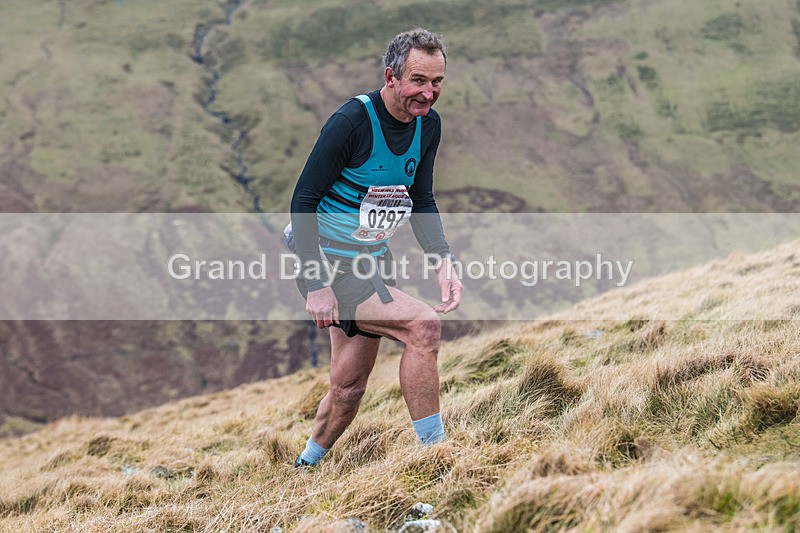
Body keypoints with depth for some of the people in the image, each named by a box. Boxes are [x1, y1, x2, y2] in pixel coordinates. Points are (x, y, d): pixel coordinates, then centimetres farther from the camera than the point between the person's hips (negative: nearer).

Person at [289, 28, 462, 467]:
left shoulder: (428, 125, 1)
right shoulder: (351, 121, -22)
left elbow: (421, 201, 11)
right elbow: (303, 201, -18)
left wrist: (443, 260, -6)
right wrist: (315, 285, -23)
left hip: (371, 263, 8)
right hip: (325, 264, -8)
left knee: (349, 389, 12)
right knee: (424, 326, -23)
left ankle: (305, 468, 35)